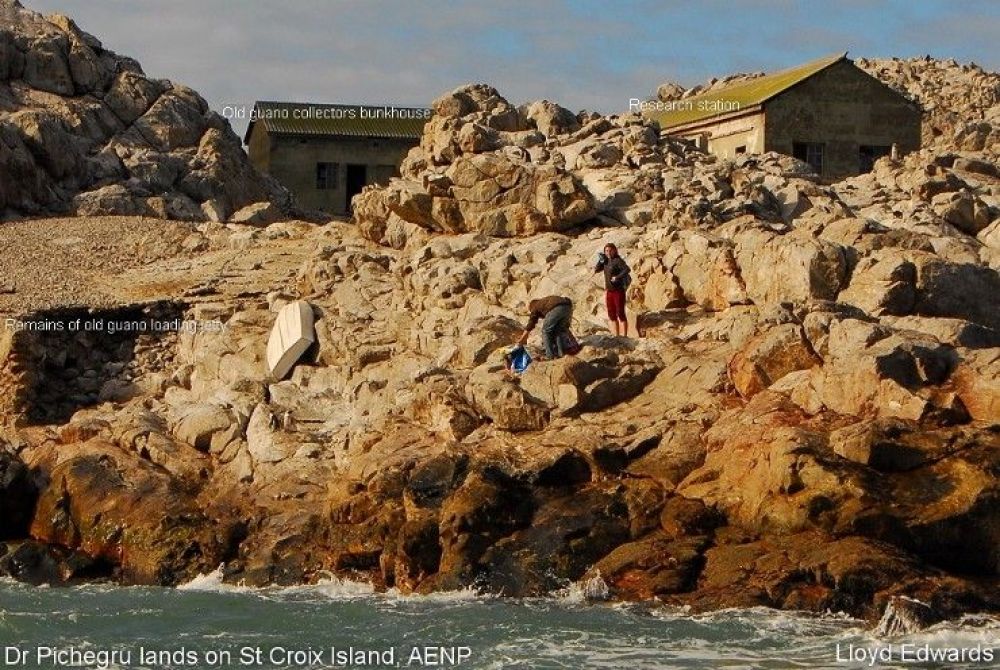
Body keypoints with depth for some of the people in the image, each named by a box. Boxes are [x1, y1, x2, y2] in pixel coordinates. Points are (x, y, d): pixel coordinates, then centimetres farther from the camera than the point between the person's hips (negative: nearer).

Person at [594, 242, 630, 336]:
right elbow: (597, 269, 8)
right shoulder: (606, 261, 10)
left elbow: (627, 269, -25)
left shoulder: (618, 260, -12)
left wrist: (617, 277, -30)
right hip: (609, 291, 8)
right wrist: (600, 261, -6)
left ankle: (625, 336, -7)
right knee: (612, 316, 11)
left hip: (618, 291, -8)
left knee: (620, 314, -8)